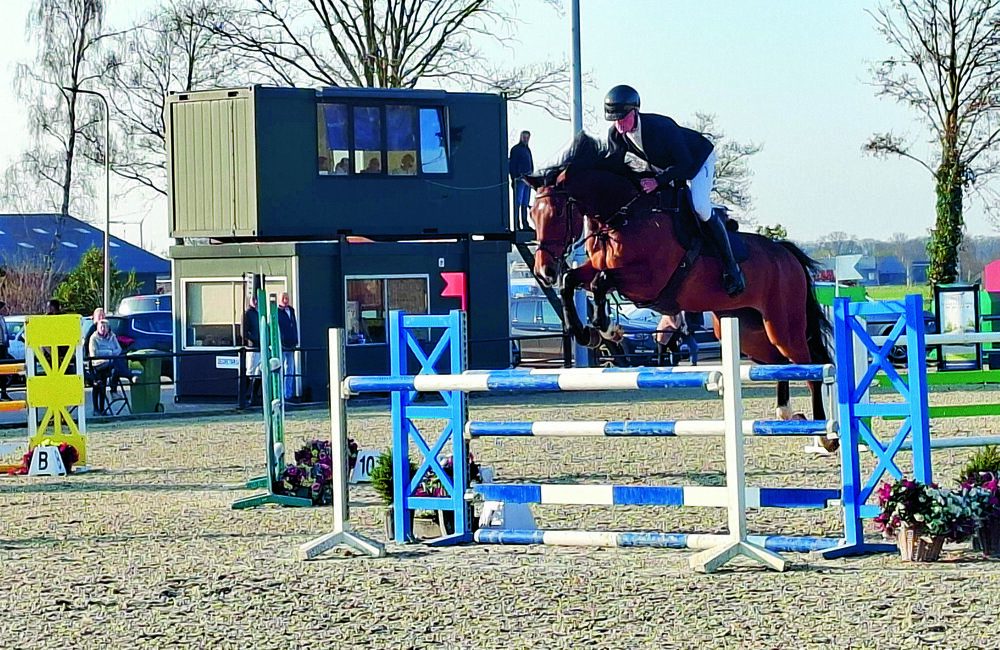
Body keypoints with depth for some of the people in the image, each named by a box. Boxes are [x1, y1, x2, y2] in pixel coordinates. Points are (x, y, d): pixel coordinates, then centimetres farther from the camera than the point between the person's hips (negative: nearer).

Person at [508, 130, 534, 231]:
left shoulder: (528, 150, 18)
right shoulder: (516, 149, -5)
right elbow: (512, 165, -8)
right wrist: (513, 179, -14)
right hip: (519, 179, -8)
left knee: (525, 203, 9)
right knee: (518, 203, -8)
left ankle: (525, 225, 11)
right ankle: (516, 225, -9)